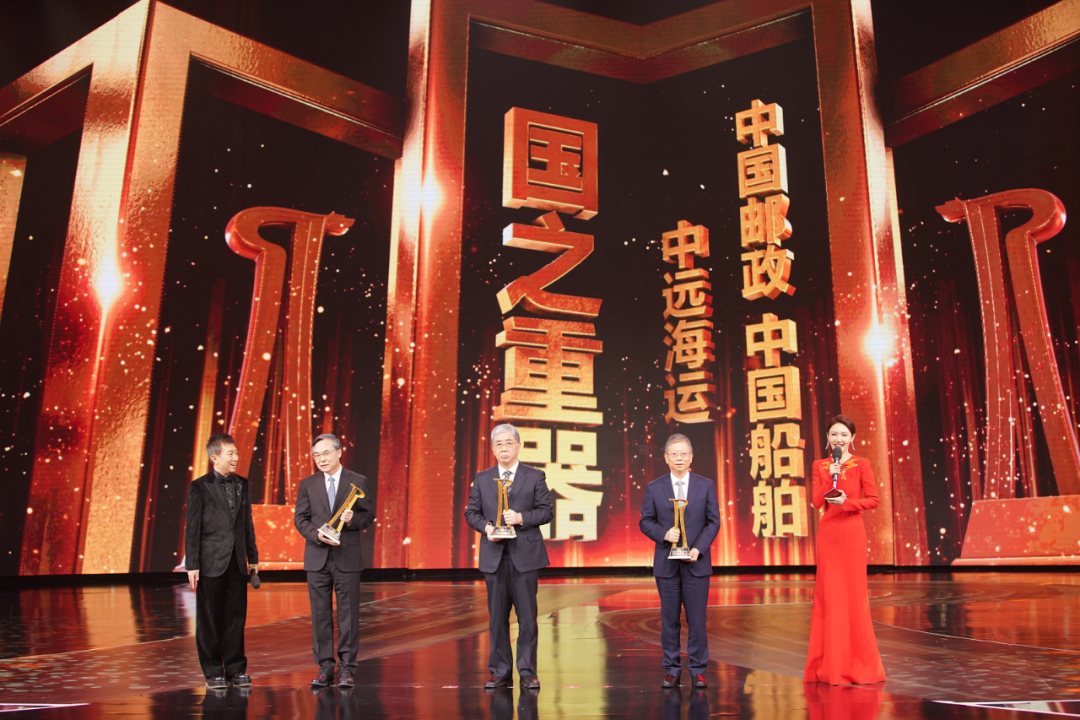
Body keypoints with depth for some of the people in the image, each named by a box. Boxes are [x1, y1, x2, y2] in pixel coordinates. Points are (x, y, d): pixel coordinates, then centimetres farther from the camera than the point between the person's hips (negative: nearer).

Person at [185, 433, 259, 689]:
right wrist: (192, 564, -8)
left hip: (237, 562, 4)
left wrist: (252, 557, 13)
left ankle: (236, 669, 19)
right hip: (211, 562, -4)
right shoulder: (199, 487, -4)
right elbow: (192, 528, -5)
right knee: (209, 620, 4)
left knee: (236, 617, 8)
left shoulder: (243, 485, 9)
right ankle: (213, 672, 16)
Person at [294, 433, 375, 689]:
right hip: (317, 558, 2)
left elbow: (369, 515, 4)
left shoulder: (358, 482, 2)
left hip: (347, 557, -2)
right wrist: (317, 535, -13)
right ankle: (325, 667, 16)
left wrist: (353, 520, -18)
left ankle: (347, 668, 10)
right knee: (320, 614, 6)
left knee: (348, 613, 1)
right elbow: (300, 518, 5)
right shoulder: (307, 484, 7)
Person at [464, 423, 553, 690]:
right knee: (497, 617, 8)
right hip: (494, 556, 2)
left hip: (525, 555, -2)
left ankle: (528, 673, 11)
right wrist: (486, 526, -10)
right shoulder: (482, 478, 10)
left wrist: (522, 517, -15)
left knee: (527, 617, 1)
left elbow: (547, 510, 0)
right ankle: (500, 673, 18)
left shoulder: (535, 477, 4)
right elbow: (471, 512, 9)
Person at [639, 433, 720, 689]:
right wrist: (664, 534, -15)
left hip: (697, 562, 0)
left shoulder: (706, 485, 3)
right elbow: (645, 521, 4)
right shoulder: (654, 488, 4)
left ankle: (698, 670, 15)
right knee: (669, 619, 7)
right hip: (666, 563, 1)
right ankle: (672, 670, 17)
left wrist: (698, 548, -11)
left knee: (697, 619, 2)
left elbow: (713, 521, 2)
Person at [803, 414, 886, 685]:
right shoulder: (820, 466, 8)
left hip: (852, 532, -2)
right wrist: (830, 477, -11)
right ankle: (832, 663, 14)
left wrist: (847, 502, -16)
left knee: (854, 593, 1)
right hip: (828, 533, 2)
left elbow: (872, 500, -2)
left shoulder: (861, 464, 1)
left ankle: (860, 663, 14)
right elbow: (816, 502, 0)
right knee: (829, 594, 4)